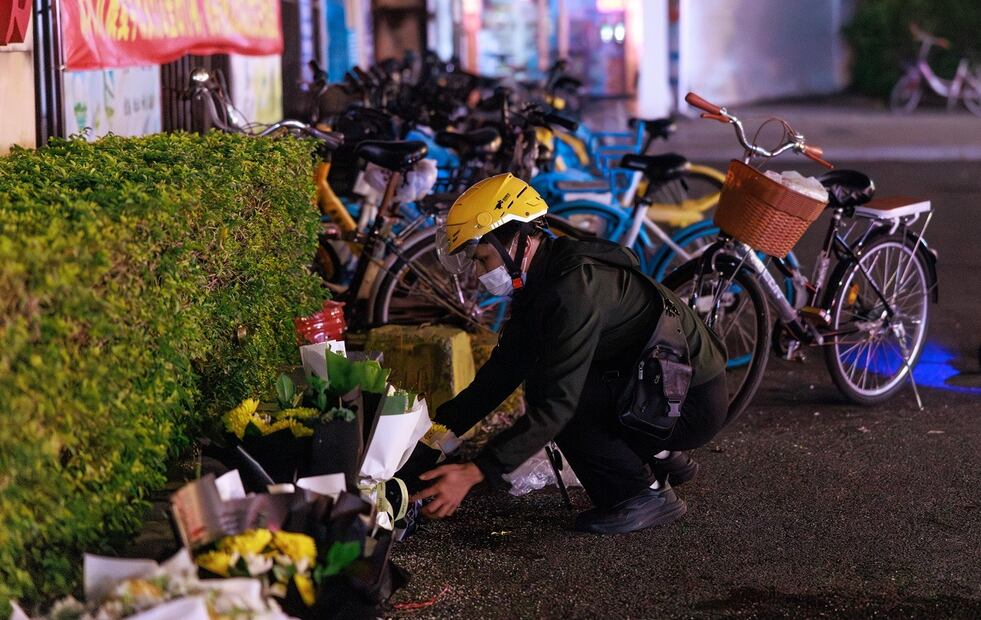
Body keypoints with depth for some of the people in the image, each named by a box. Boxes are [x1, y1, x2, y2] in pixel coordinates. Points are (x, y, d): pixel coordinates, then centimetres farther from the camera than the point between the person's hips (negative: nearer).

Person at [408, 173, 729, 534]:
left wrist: (474, 473, -34)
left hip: (692, 405, -10)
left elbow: (557, 405, -31)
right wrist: (441, 424, 0)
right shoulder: (542, 280, 4)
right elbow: (504, 368, 9)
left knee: (547, 390, -20)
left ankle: (645, 495, -7)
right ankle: (662, 457, 21)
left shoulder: (574, 290, -27)